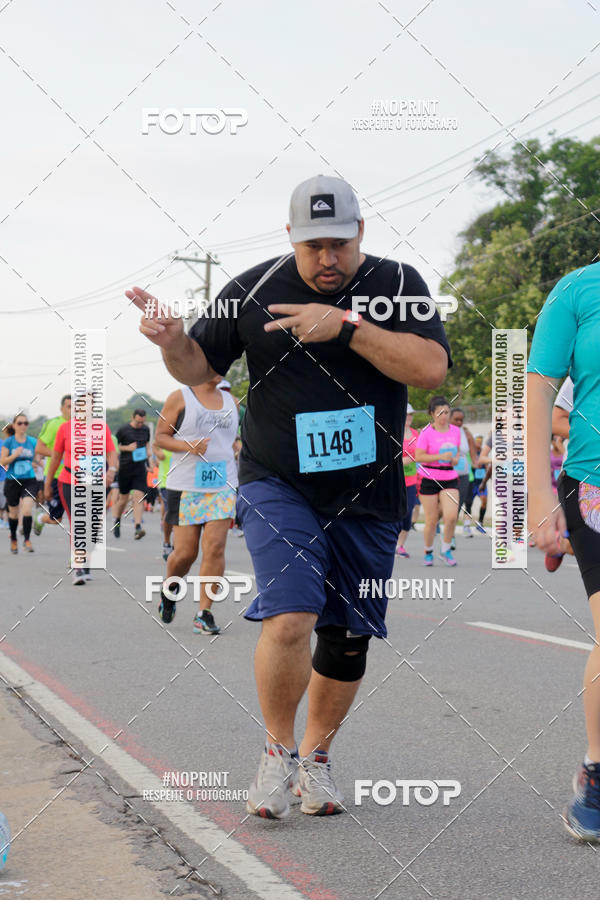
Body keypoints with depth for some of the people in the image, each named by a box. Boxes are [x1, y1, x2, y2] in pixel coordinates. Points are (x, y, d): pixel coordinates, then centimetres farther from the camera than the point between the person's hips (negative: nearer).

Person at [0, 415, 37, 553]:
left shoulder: (32, 442, 3)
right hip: (12, 481, 0)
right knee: (14, 513, 11)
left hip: (29, 481, 0)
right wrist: (15, 455, -21)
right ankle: (13, 539, 32)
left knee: (27, 509, -18)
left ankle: (27, 539, -9)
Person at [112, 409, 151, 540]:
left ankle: (138, 527, -18)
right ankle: (117, 522, 32)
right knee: (123, 499, 7)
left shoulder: (146, 429, 8)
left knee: (139, 497, -12)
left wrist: (148, 450, 6)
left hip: (140, 468, 2)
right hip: (125, 468, -2)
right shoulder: (123, 430, -4)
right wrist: (127, 448, -15)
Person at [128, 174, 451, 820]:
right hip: (277, 484, -2)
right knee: (290, 619, -20)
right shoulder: (255, 290, -2)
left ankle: (315, 758, 31)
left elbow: (431, 368, -17)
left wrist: (345, 325, -25)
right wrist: (173, 342, -17)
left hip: (368, 497, 2)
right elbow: (200, 368, 6)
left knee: (347, 639, 9)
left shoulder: (397, 284, -3)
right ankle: (278, 750, 5)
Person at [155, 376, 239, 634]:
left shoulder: (230, 401, 13)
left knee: (215, 547, -9)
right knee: (185, 552, -1)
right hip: (186, 486, -3)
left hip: (222, 487, 3)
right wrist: (188, 446, -18)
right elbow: (160, 436, 1)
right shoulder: (180, 398, 0)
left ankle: (204, 613, -3)